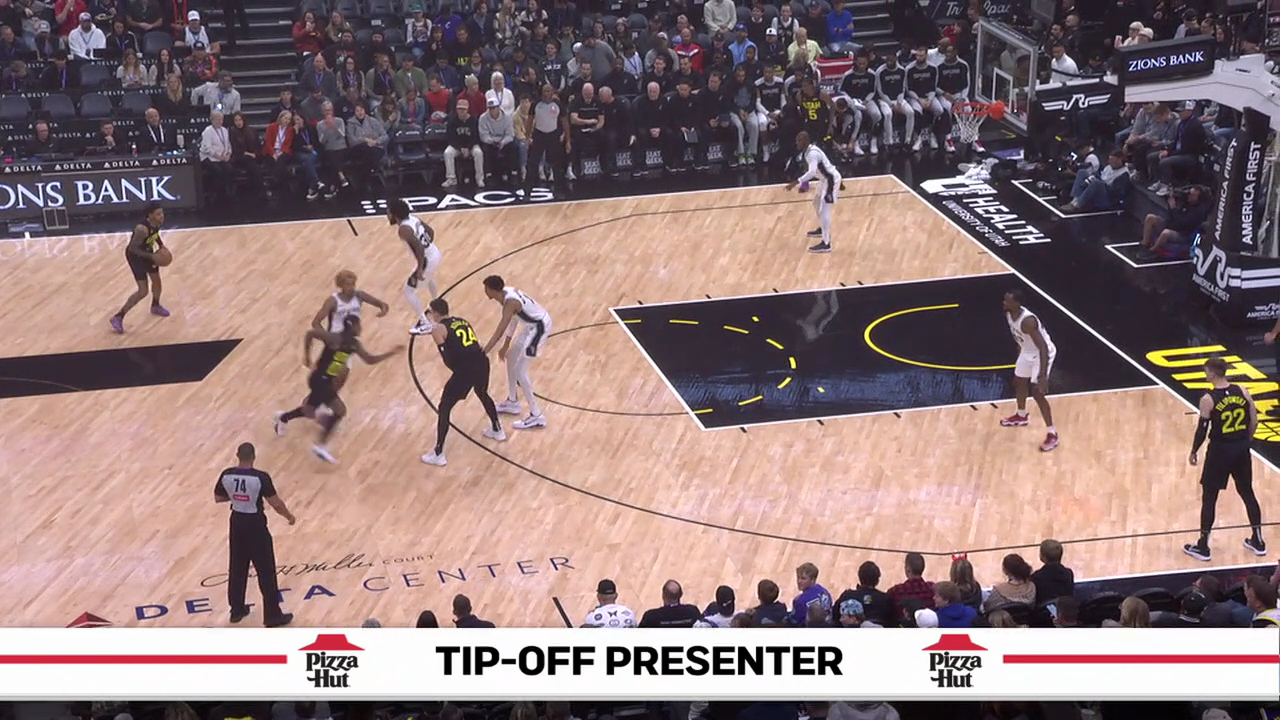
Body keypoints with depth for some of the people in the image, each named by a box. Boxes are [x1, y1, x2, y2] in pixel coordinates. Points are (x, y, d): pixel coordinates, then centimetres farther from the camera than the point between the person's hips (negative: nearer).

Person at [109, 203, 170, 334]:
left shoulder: (158, 223, -13)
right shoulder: (142, 229, -38)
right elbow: (132, 249, -31)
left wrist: (161, 245, -3)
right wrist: (151, 256, -32)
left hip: (147, 252, 8)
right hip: (135, 255, -8)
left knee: (156, 280, 25)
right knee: (143, 291, -10)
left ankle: (155, 306, 54)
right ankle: (118, 318, -1)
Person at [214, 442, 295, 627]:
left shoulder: (226, 475, -8)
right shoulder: (261, 477, -22)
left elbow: (217, 498, 6)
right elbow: (275, 503, -16)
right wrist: (289, 516, 2)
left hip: (237, 522, 5)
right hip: (255, 525, -5)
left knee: (237, 568, 20)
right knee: (266, 571, 6)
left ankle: (237, 610, 30)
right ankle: (272, 615, 12)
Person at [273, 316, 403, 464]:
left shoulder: (354, 344, 1)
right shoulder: (335, 339, -23)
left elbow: (370, 359, 8)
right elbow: (310, 333, -22)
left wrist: (391, 353, 0)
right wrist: (307, 356, -13)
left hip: (327, 381, 9)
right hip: (320, 380, -9)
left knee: (309, 411, 24)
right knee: (339, 411, -10)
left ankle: (283, 418, 48)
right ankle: (321, 446, -2)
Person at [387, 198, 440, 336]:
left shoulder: (404, 229, -23)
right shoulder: (412, 217, 3)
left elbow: (419, 247, -31)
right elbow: (430, 231, 13)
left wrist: (420, 269, -27)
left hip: (427, 259, -10)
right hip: (435, 253, 10)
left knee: (408, 291, 1)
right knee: (429, 278, 40)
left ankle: (425, 324, 1)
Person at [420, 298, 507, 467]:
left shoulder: (438, 328, 3)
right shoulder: (463, 322, 23)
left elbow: (447, 358, -2)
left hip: (465, 368, -7)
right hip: (482, 361, 7)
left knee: (444, 407, 6)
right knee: (482, 394, 37)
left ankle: (438, 454, 6)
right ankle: (497, 430, 55)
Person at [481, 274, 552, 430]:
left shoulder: (510, 302, -28)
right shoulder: (507, 293, 1)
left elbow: (499, 332, -35)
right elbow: (513, 319, 13)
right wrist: (506, 345, 16)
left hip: (539, 327, -10)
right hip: (532, 325, 10)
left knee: (520, 371, -8)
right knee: (511, 358, 21)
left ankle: (536, 417, -5)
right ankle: (512, 402, 34)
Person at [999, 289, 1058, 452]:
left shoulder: (1027, 321, -38)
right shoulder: (1008, 314, -11)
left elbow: (1043, 348, -38)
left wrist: (1043, 376, -42)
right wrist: (1019, 346, 28)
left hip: (1043, 353, -9)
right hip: (1027, 351, 9)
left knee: (1037, 392, -12)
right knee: (1018, 382, 24)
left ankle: (1052, 435, -5)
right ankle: (1021, 416, 50)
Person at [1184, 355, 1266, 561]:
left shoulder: (1208, 399, -16)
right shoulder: (1242, 391, -3)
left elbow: (1202, 429, -12)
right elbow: (1254, 422, 2)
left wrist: (1194, 452, 3)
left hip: (1220, 451, -5)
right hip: (1242, 449, 5)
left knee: (1208, 498, 7)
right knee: (1247, 493, 18)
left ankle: (1203, 546, 14)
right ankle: (1258, 541, 25)